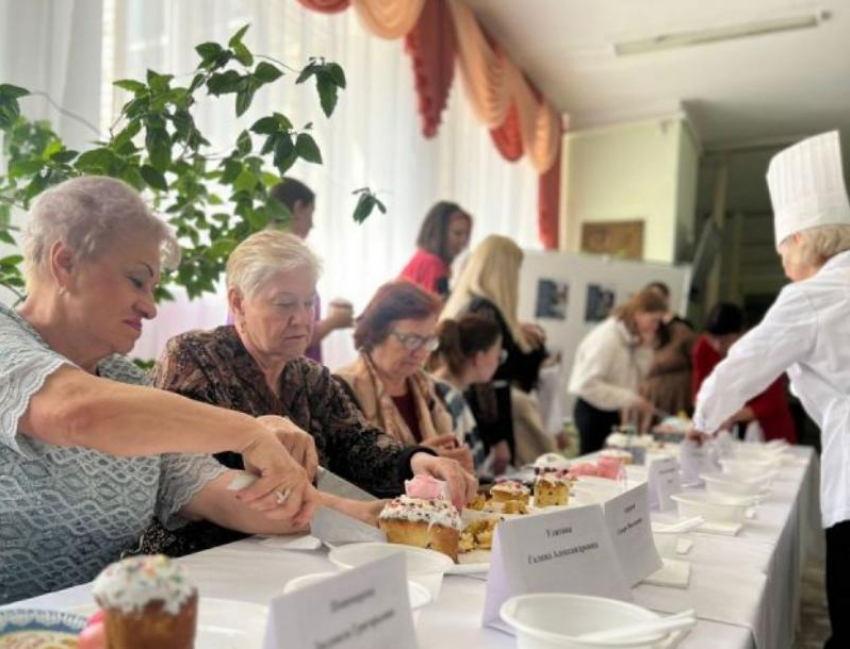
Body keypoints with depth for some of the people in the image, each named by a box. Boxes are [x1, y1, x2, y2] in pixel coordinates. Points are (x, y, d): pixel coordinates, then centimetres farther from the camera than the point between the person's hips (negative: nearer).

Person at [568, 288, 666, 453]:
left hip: (614, 412, 8)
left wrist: (645, 347, -5)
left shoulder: (631, 337, 4)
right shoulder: (607, 336, -21)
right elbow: (587, 384, -26)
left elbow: (638, 376, 8)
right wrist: (630, 398, -25)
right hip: (594, 412, -8)